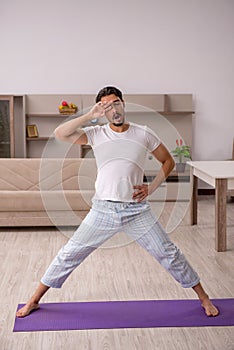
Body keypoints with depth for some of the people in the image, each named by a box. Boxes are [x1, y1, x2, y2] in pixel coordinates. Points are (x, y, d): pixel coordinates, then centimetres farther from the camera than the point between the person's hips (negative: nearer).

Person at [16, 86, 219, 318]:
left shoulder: (144, 134, 0)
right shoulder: (96, 134, -2)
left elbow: (168, 162, 11)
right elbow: (60, 134, -15)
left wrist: (152, 187, -1)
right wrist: (90, 115, -17)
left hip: (137, 210, 0)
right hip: (103, 210, 0)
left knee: (169, 254, 5)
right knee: (69, 255, 5)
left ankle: (203, 298, 23)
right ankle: (34, 300, 21)